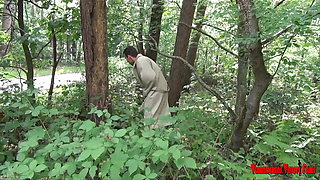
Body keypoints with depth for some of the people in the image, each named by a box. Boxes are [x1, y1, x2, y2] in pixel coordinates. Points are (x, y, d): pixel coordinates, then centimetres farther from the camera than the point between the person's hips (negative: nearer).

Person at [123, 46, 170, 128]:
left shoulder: (141, 61, -14)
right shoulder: (142, 60, 16)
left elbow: (150, 77, -27)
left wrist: (146, 92, -13)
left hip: (156, 91, -10)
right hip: (159, 90, 10)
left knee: (150, 120, -5)